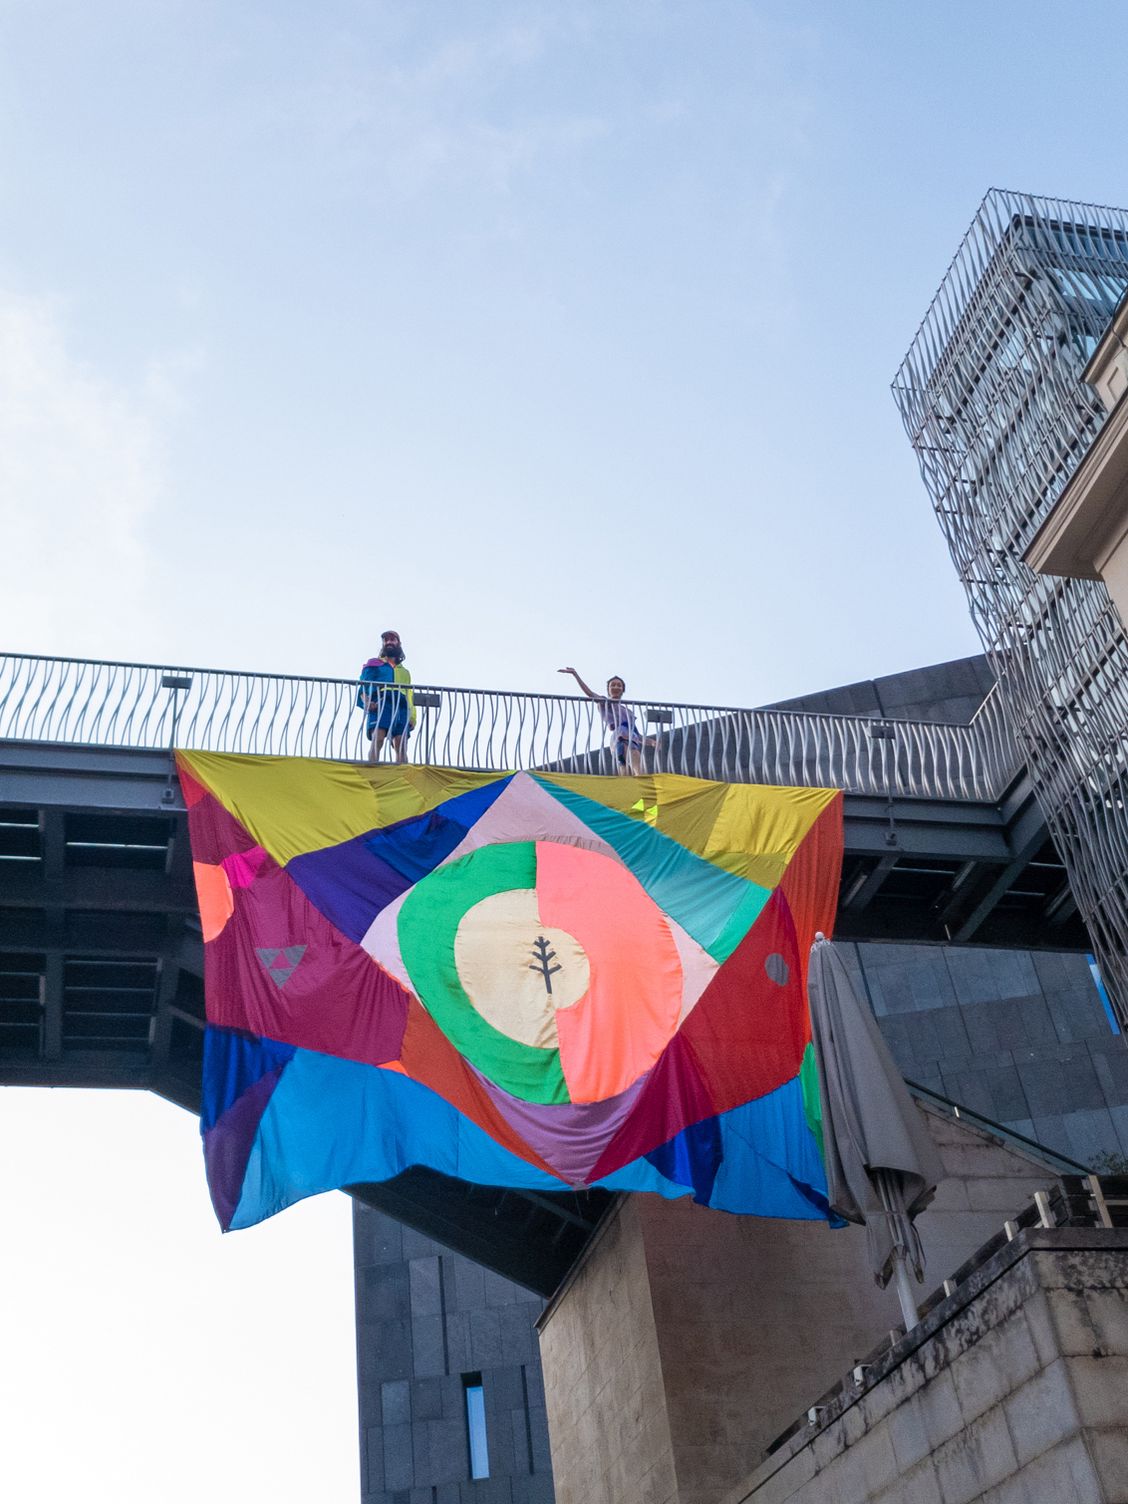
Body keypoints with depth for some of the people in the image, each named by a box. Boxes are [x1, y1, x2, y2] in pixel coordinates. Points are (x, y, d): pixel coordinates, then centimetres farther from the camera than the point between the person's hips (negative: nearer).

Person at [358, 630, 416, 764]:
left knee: (401, 747, -10)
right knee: (377, 741, -24)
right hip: (380, 705, -4)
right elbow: (363, 686, 8)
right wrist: (366, 702, -14)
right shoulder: (374, 665, 22)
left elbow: (410, 697, 25)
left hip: (401, 709, 4)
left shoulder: (405, 672, 33)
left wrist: (412, 717, 9)